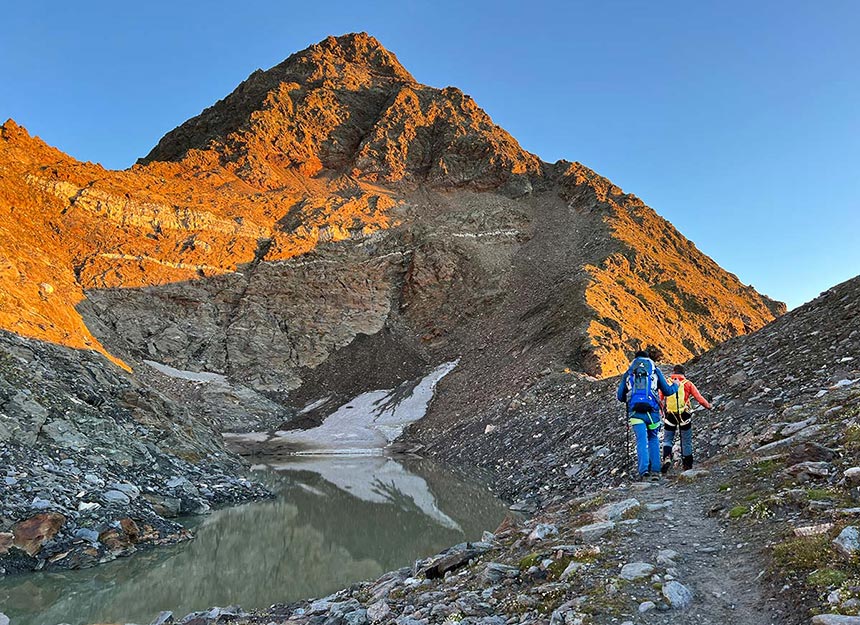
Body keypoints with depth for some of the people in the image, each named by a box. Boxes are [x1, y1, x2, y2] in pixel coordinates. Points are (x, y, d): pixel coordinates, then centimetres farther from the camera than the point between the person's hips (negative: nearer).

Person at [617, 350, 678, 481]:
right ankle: (655, 470, 10)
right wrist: (675, 386, 38)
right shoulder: (655, 371, 13)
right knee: (653, 439, 16)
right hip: (652, 410, 0)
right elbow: (667, 391, 17)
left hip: (635, 411, 0)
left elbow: (620, 396, 16)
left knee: (641, 441, -1)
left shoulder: (628, 373, 16)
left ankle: (644, 470, -16)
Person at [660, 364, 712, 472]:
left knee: (667, 440, 12)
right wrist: (709, 406, 19)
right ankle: (687, 466, 18)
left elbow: (659, 399, 1)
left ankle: (667, 458, -12)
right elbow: (699, 398, 3)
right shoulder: (688, 383, 3)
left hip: (670, 416, 0)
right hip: (684, 415, 0)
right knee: (686, 442, 13)